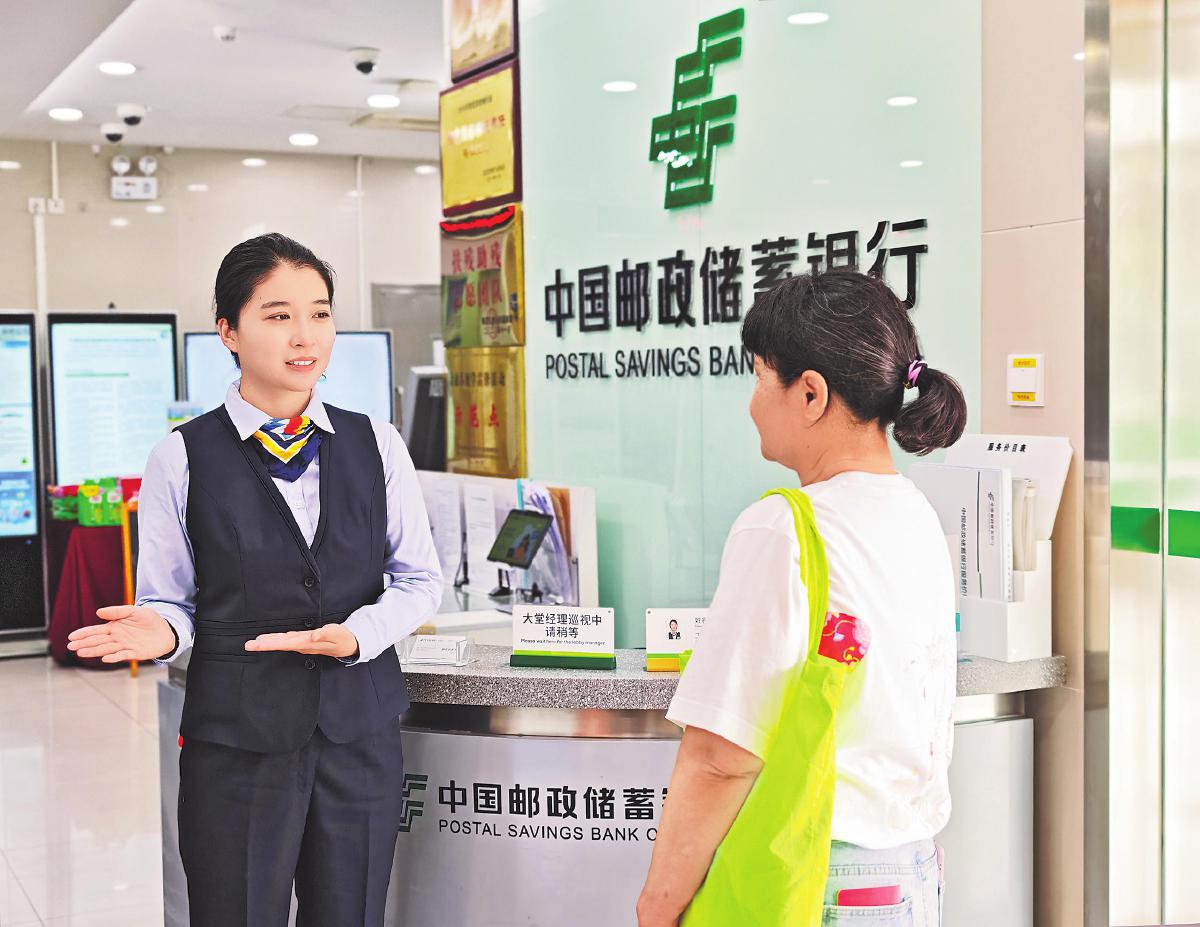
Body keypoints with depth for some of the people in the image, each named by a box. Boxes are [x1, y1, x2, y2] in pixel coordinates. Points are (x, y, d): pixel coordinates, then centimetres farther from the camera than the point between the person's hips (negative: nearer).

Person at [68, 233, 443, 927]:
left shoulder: (376, 444, 4)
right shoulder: (183, 458, -3)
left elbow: (420, 578, 7)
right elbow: (169, 600, 3)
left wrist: (356, 635, -11)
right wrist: (163, 632, -20)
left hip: (362, 728, 2)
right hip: (236, 737, -2)